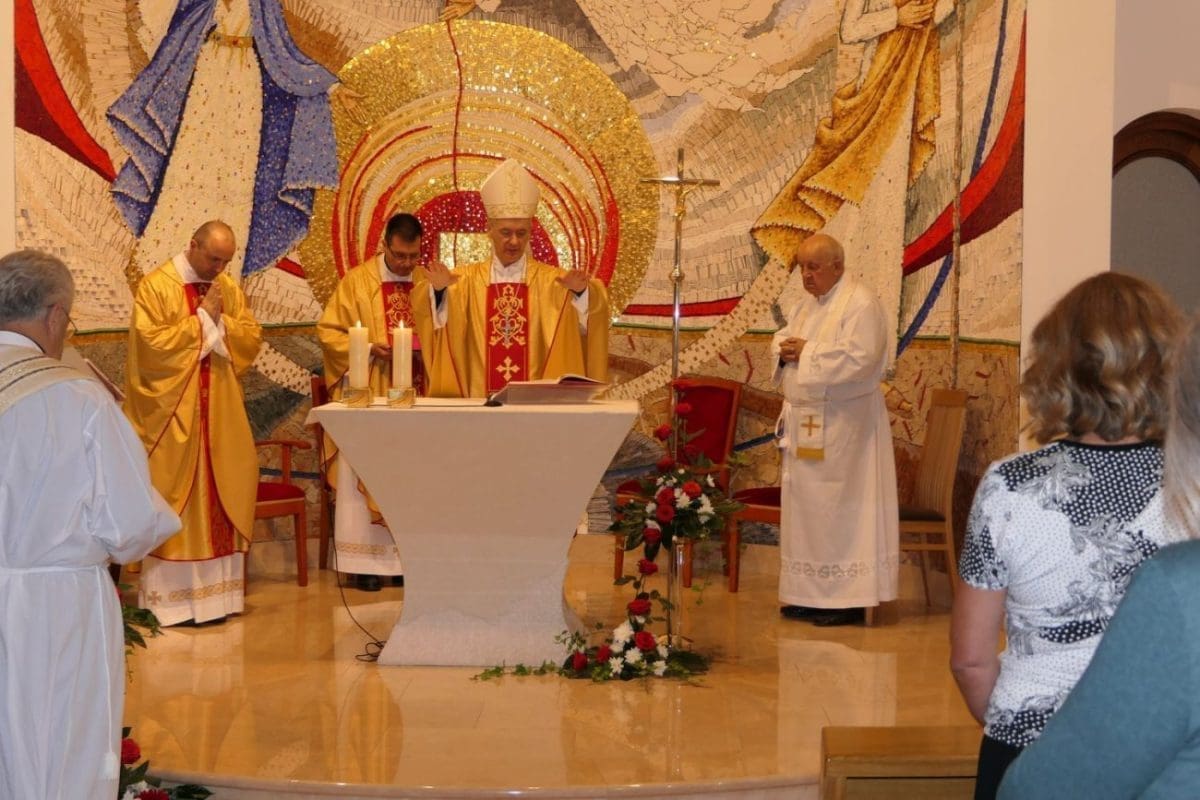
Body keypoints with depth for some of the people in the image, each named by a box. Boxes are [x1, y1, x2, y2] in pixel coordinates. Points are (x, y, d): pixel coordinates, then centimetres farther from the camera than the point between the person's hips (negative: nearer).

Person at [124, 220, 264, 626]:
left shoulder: (228, 288, 9)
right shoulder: (155, 287, -8)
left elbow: (252, 337, 6)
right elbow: (152, 343, -17)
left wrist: (221, 321, -12)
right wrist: (202, 319, -14)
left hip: (221, 411, 6)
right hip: (172, 411, -5)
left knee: (221, 494, 5)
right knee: (175, 497, -2)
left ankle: (215, 585, 12)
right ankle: (172, 593, 4)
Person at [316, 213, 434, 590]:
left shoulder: (427, 283, 7)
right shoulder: (357, 281, -2)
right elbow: (329, 331, -1)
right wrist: (368, 348, -16)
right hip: (368, 397, -3)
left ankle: (404, 555, 12)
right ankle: (366, 561, 3)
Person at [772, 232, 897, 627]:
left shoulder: (861, 303, -13)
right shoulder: (807, 305, 15)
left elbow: (861, 358, -24)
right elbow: (782, 338, 21)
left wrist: (807, 352, -17)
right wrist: (785, 349, -3)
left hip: (842, 424, -9)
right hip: (805, 420, 9)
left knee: (837, 506, -6)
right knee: (803, 502, 10)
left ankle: (847, 599, 2)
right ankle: (810, 594, 19)